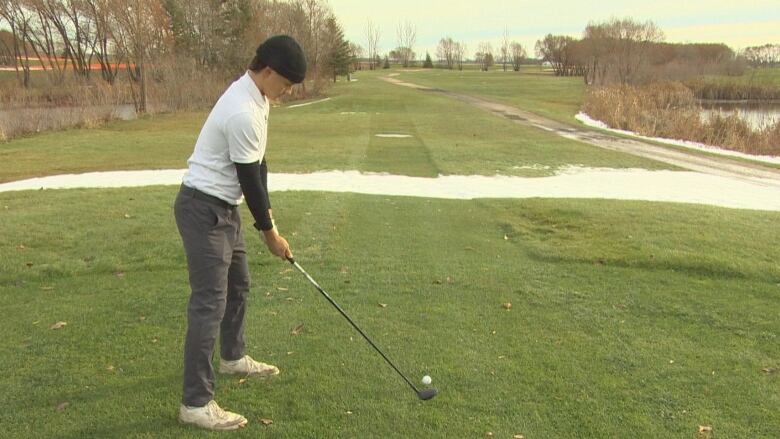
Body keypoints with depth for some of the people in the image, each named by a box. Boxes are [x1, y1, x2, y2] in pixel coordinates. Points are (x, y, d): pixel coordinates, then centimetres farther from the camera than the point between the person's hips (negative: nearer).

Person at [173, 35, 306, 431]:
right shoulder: (243, 113, -26)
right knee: (210, 302, -9)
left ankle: (233, 357, 43)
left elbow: (257, 166, 13)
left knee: (238, 284, 22)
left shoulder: (255, 97, 7)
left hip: (224, 207, 10)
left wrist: (267, 212, 11)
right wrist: (269, 231, -8)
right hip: (203, 209, -10)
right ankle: (195, 402, -1)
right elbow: (248, 178, -19)